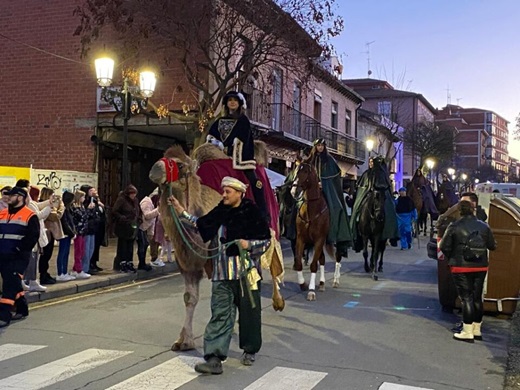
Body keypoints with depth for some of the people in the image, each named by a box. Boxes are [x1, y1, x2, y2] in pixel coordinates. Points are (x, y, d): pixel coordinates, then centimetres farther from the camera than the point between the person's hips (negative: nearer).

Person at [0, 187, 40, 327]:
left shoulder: (29, 216, -5)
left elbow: (33, 236, -12)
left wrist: (19, 249, -17)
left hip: (18, 257, -7)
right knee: (13, 283, 15)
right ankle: (22, 309, 29)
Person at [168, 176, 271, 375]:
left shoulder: (251, 212, -5)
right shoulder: (220, 212, 8)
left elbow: (266, 239, -3)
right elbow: (200, 224, 12)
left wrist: (249, 244, -17)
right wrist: (181, 211, 6)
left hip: (246, 271, -3)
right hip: (222, 273, 3)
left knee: (249, 312, 10)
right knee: (220, 314, -3)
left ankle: (250, 350, 29)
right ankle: (214, 358, -6)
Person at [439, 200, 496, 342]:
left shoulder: (454, 226, -10)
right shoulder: (484, 226, 1)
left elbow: (444, 246, -7)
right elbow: (492, 246, 6)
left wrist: (451, 257, 11)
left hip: (461, 267, -4)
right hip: (481, 267, 4)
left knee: (466, 298, 1)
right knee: (477, 298, 13)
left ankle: (467, 332, 2)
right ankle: (477, 330, 22)